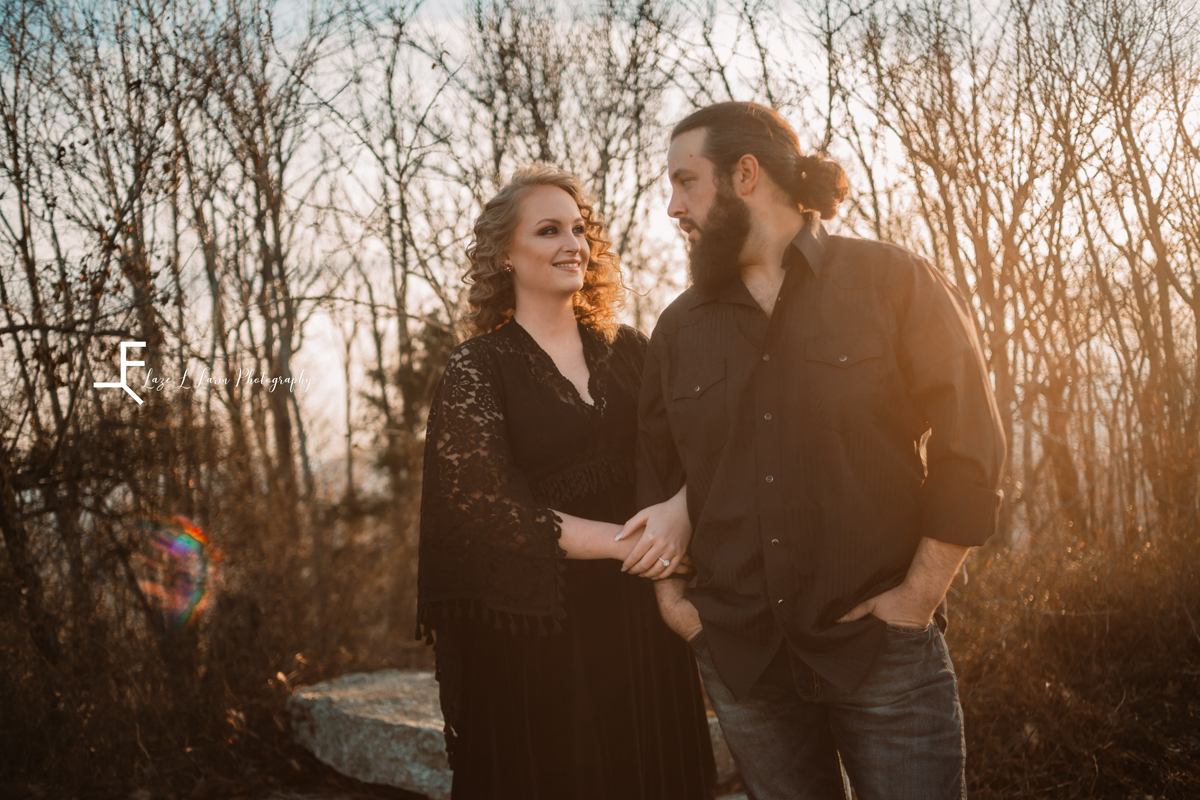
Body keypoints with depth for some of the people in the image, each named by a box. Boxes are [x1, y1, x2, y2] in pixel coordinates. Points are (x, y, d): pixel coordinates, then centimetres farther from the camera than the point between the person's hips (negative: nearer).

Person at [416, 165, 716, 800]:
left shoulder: (625, 350, 8)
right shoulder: (475, 368, -5)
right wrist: (628, 543, -15)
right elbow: (491, 510, -13)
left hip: (638, 612, 4)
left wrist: (679, 510, -19)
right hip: (534, 628, -4)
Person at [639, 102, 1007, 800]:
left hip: (880, 644, -3)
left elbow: (971, 452, -5)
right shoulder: (680, 329, 11)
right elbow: (653, 472, 15)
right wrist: (670, 595, 5)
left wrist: (919, 596, -10)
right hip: (740, 655, 4)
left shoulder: (895, 283, -2)